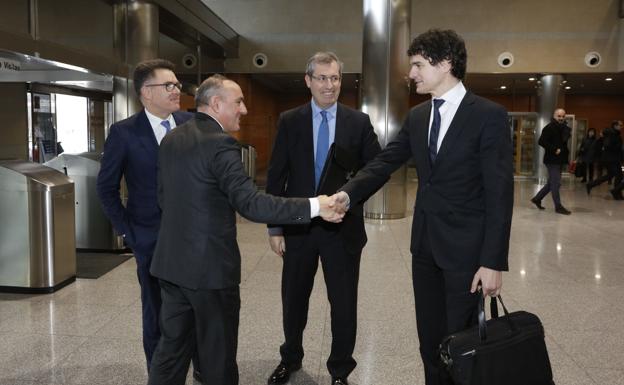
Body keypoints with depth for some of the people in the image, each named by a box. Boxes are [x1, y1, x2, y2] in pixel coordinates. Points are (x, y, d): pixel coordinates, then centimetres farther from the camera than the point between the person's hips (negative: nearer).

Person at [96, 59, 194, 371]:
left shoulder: (190, 123, 1)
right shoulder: (124, 132, -7)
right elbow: (107, 187, 0)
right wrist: (126, 231, -2)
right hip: (152, 240, -2)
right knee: (157, 315, 13)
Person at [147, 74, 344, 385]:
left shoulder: (171, 139, 8)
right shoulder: (220, 144, -18)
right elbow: (250, 203, -26)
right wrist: (313, 206, -26)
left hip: (172, 260, 8)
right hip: (210, 264, -8)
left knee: (173, 345, 17)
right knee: (217, 352, 9)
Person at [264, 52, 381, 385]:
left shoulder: (359, 122, 0)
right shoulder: (289, 121, 1)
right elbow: (276, 177, 0)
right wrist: (274, 227, -3)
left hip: (343, 227, 0)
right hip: (298, 225, 1)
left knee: (344, 304, 9)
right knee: (294, 300, 16)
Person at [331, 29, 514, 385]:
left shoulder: (489, 115, -12)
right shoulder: (417, 116, 8)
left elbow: (500, 192, -14)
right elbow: (385, 162, 3)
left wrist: (494, 261, -17)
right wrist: (348, 194, -15)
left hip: (466, 247, -5)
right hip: (425, 243, 6)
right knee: (429, 339, 17)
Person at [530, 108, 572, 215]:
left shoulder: (565, 128, 15)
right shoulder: (549, 128, -12)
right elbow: (541, 141, -21)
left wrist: (565, 152, 8)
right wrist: (554, 149, -21)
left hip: (559, 160, 9)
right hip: (552, 160, -9)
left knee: (552, 182, 14)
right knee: (556, 183, -5)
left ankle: (537, 198, 26)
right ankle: (558, 207, 1)